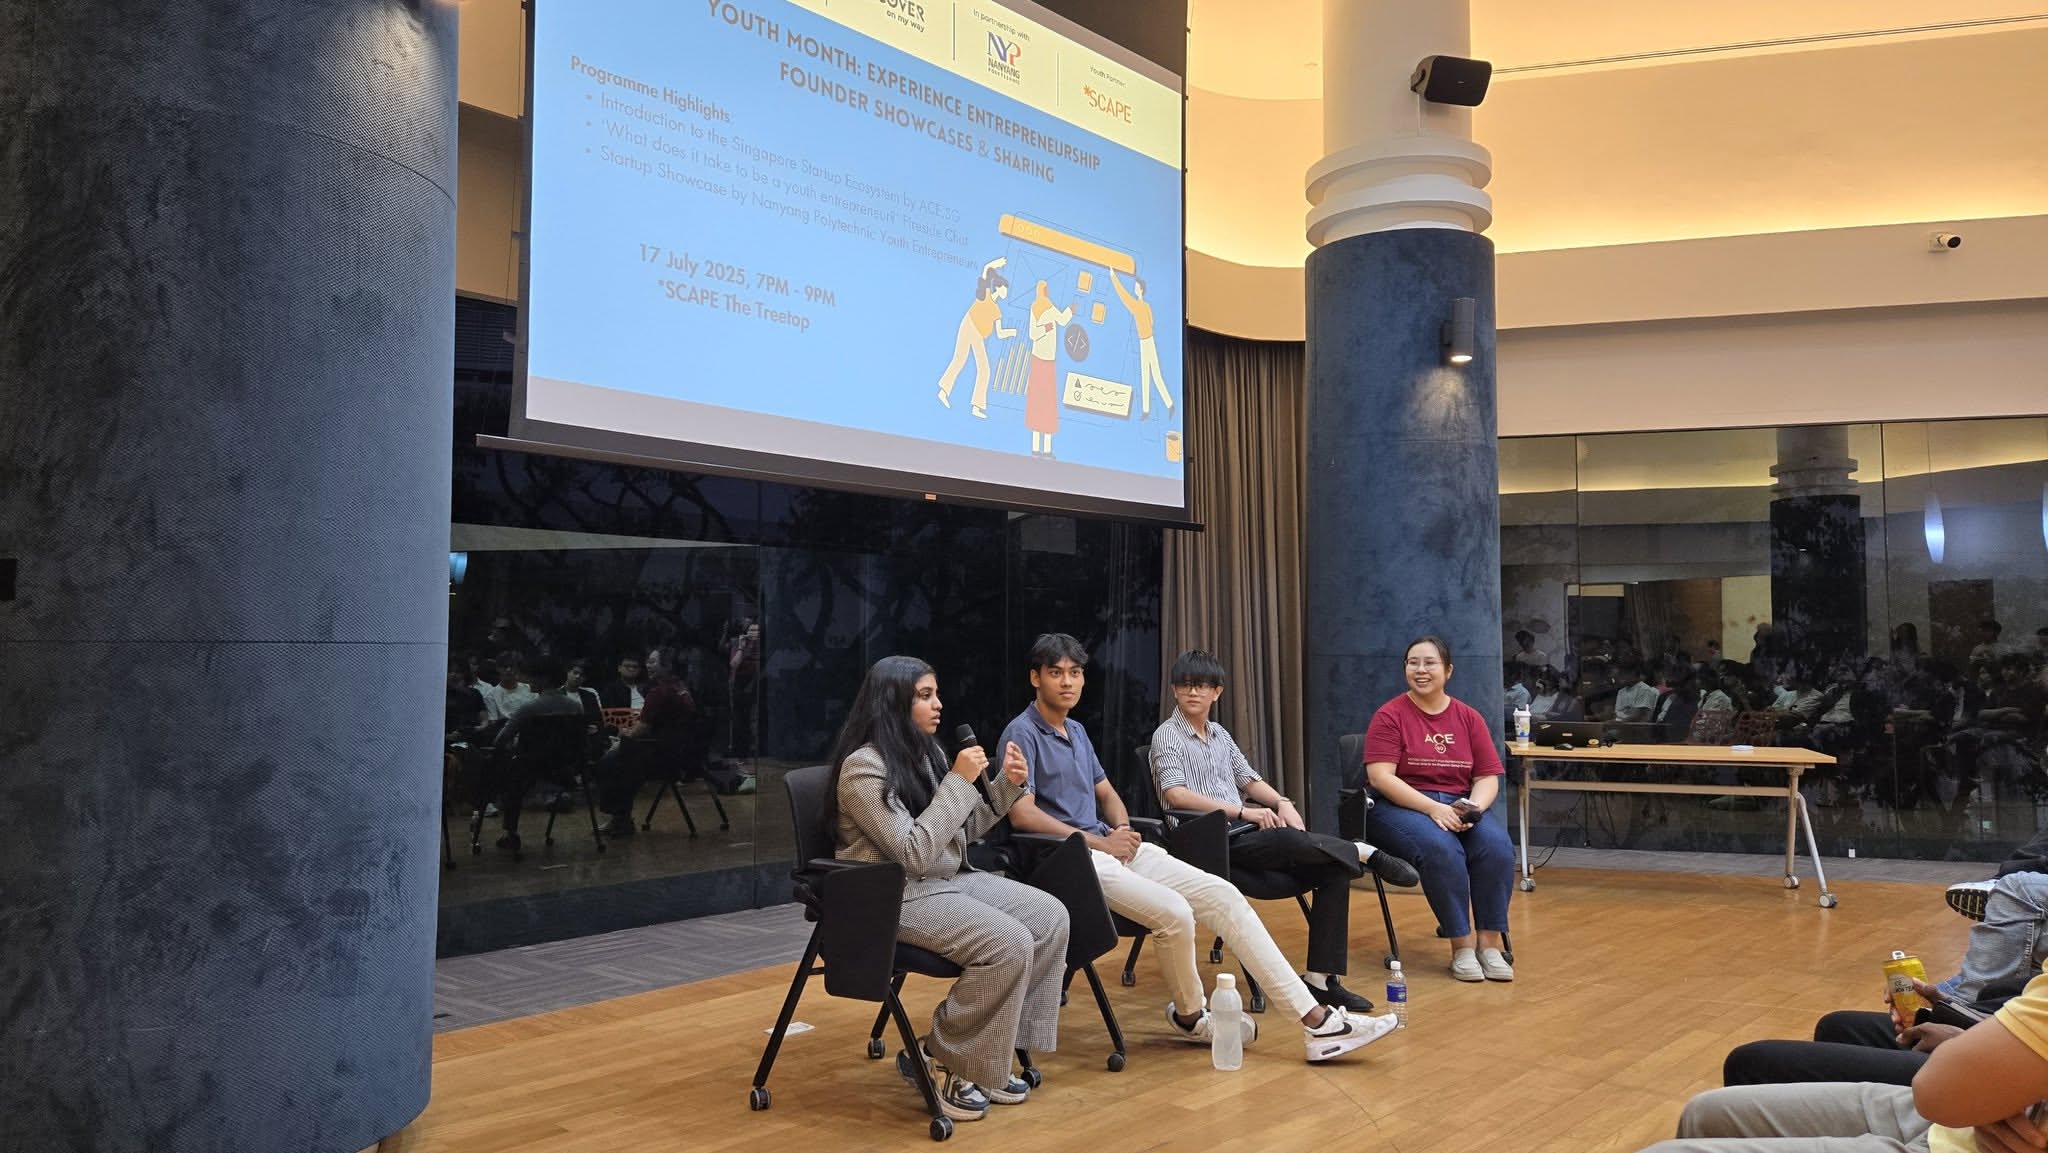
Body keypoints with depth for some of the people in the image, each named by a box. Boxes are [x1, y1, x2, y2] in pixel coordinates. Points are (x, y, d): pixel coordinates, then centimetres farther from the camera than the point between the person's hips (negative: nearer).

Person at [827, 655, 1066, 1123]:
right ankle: (940, 1057, -7)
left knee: (1050, 917, -7)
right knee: (1009, 943, -27)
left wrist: (1006, 785, 0)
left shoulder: (924, 752, 8)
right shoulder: (864, 766, -18)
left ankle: (989, 1052, 1)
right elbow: (914, 853, -25)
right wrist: (959, 781, -23)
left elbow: (961, 829, 15)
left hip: (951, 878, 9)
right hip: (896, 895, -9)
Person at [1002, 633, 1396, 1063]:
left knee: (1223, 895, -6)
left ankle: (1316, 1020, -9)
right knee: (1174, 912, -31)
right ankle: (1189, 1015, 0)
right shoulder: (1022, 734, -8)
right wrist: (1098, 841, -15)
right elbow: (1021, 813, -18)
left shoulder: (1076, 731, 19)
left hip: (1112, 846, 9)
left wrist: (1122, 828, 5)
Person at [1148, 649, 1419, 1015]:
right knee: (1290, 840, -34)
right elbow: (1176, 794, -17)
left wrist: (1282, 803, 2)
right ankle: (1365, 853, -9)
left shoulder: (1219, 734, 20)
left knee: (1334, 870, -10)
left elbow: (1249, 779, 25)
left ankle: (1320, 977, -11)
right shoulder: (1167, 736, -2)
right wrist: (1243, 812, -21)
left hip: (1245, 832, 8)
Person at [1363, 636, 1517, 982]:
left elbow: (1488, 777, 9)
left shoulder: (1469, 718, 10)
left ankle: (1489, 942, -18)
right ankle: (1462, 945, -23)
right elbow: (1380, 777, -12)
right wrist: (1433, 808, -21)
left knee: (1497, 845, -27)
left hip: (1459, 808, 4)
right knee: (1441, 848, -35)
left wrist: (1473, 806, -14)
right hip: (1401, 808, -4)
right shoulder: (1390, 716, -1)